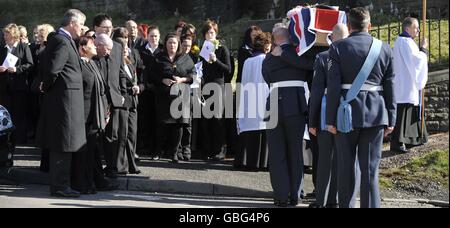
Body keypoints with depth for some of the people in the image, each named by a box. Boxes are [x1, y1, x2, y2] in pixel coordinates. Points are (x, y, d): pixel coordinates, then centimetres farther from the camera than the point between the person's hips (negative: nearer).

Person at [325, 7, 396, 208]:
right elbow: (389, 87, 5)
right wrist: (391, 119, 10)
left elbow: (333, 86, -8)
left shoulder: (338, 48, -4)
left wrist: (331, 119, -4)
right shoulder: (385, 49, 3)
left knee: (345, 167, 11)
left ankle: (345, 205, 19)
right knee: (370, 169, 3)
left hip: (348, 114, -1)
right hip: (376, 115, 1)